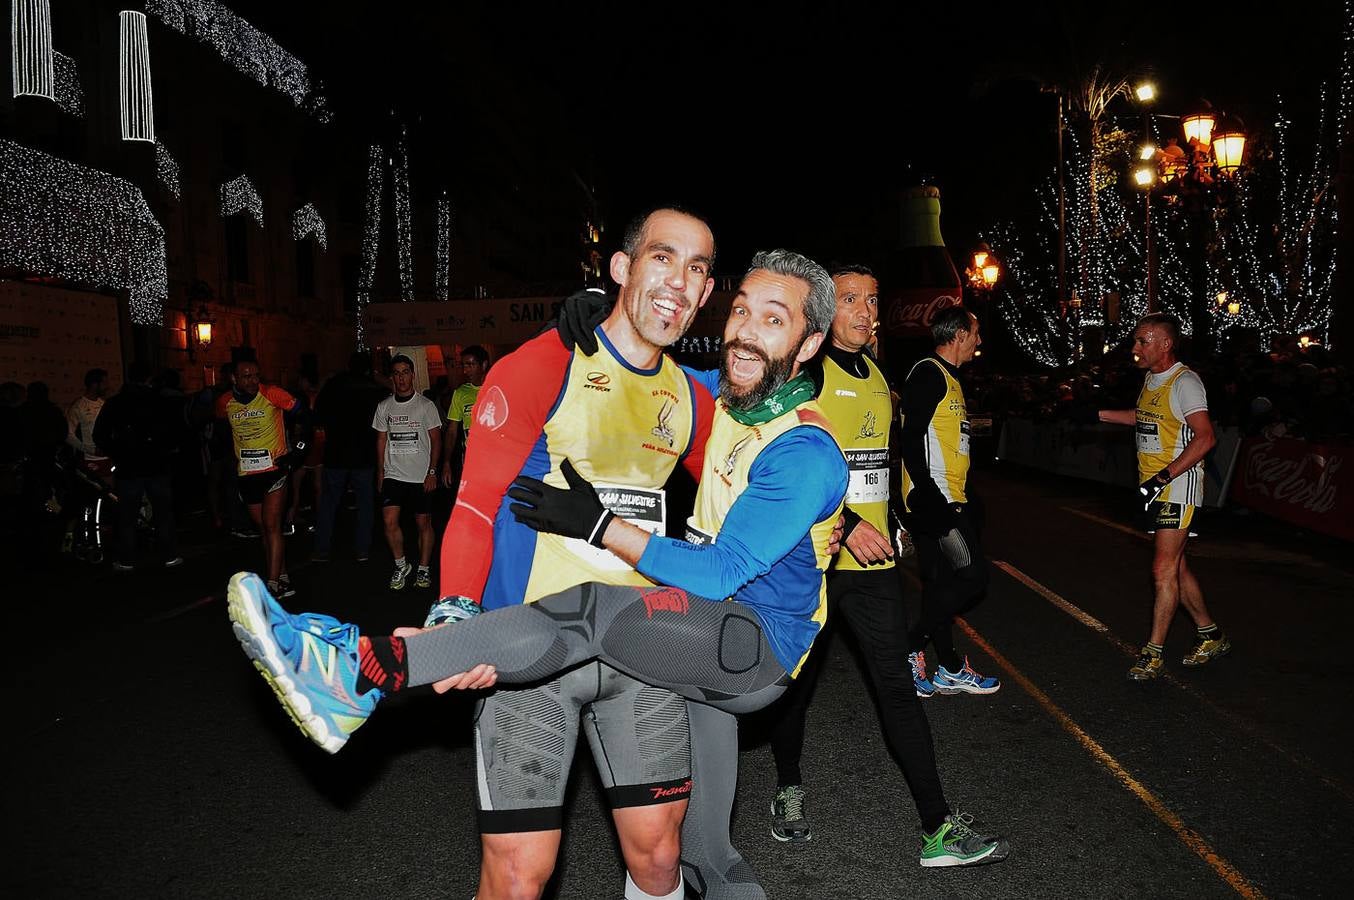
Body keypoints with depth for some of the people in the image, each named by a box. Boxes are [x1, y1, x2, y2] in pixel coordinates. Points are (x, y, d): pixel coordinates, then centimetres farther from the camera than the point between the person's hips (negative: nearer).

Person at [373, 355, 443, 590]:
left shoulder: (426, 405, -1)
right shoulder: (384, 406, 8)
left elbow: (436, 439, 0)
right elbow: (381, 440, 14)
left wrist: (432, 471, -8)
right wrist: (380, 471, 8)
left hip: (420, 476, -2)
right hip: (393, 474, 2)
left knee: (424, 523, 3)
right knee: (389, 520, -10)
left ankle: (424, 569, 18)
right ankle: (401, 566, 9)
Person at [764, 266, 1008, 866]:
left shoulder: (877, 376, 13)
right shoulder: (808, 372, -9)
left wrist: (889, 523, 11)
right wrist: (845, 525, -21)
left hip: (872, 556, 5)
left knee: (897, 686, 2)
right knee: (796, 681, 11)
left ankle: (938, 828, 5)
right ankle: (788, 789, 35)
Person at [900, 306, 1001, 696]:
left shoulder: (947, 378, 20)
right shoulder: (929, 372, -10)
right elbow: (911, 438, -19)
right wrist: (927, 496, -24)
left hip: (948, 499, 10)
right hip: (934, 500, -10)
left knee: (942, 583, 11)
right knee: (971, 577, -11)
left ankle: (949, 670, 17)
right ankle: (910, 646, 0)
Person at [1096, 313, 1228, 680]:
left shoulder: (1184, 381, -14)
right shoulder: (1151, 379, 13)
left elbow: (1205, 437, -22)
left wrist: (1164, 476, -27)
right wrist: (1098, 414, 26)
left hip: (1178, 487, -9)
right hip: (1154, 489, 9)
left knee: (1164, 570, -7)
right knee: (1176, 568, 14)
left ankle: (1154, 652, 0)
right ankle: (1210, 636, 30)